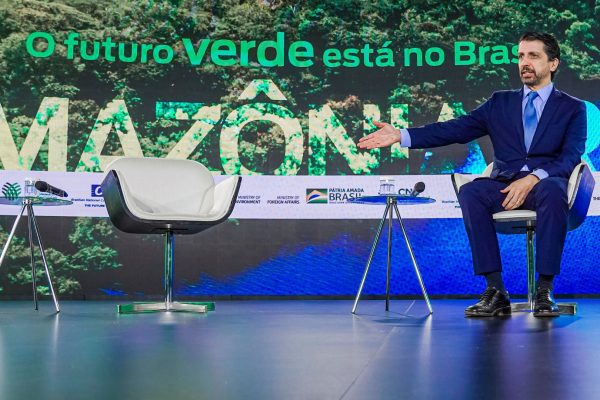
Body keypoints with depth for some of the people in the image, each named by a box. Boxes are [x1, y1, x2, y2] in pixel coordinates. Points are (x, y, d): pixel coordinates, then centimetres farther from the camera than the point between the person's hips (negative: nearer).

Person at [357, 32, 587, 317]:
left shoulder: (572, 108, 12)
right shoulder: (500, 103, 20)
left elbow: (571, 157, -3)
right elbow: (455, 130, 9)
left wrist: (533, 178, -22)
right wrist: (401, 136, -3)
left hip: (545, 184, -2)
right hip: (505, 186, 2)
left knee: (552, 189, -38)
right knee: (470, 191, -30)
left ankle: (544, 290, -31)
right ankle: (495, 291, -29)